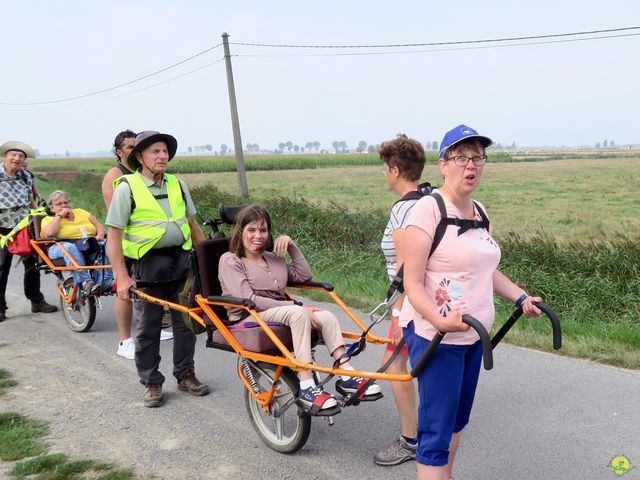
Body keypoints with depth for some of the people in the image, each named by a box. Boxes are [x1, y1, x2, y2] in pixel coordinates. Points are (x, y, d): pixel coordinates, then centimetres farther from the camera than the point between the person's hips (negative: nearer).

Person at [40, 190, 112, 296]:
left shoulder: (80, 212, 28)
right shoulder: (48, 220, 16)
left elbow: (99, 226, 21)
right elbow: (49, 233, -8)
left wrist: (100, 235, -2)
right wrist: (59, 215, 2)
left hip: (90, 247, 3)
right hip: (63, 248, -3)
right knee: (70, 248, -40)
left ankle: (106, 283, -37)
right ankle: (85, 283, -49)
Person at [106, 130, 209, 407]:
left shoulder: (177, 185, 8)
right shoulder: (127, 188, -7)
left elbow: (193, 225, 16)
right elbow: (114, 236, -10)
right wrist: (122, 277, -16)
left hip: (181, 261, 4)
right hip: (147, 263, -4)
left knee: (186, 321, 10)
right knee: (148, 328, 5)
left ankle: (185, 375, 25)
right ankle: (151, 383, 19)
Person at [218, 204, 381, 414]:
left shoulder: (274, 258, 22)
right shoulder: (230, 261, 0)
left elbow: (304, 275, 17)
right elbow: (248, 300, -13)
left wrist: (291, 245, 9)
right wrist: (295, 305, -17)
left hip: (282, 313, 6)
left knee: (326, 316, -21)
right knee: (298, 313, -34)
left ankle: (346, 375, -26)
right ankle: (306, 386, -40)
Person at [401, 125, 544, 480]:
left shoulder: (480, 212, 10)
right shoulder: (429, 209, -15)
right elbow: (413, 283, -19)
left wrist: (521, 297, 10)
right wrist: (439, 320, -34)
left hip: (472, 334, 8)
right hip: (435, 335, -8)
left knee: (457, 421, 20)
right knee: (437, 431, -4)